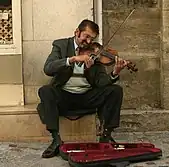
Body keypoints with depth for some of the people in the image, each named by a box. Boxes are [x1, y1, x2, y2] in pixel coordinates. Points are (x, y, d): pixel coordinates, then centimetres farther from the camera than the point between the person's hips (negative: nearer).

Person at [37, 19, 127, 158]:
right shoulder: (61, 44, -1)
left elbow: (100, 81, -4)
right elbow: (48, 69, -19)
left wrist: (114, 73, -25)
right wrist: (72, 59, -31)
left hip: (87, 96, 2)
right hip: (64, 95, -2)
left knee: (116, 90, -17)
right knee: (45, 91, -31)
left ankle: (106, 135, -11)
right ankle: (56, 139, -28)